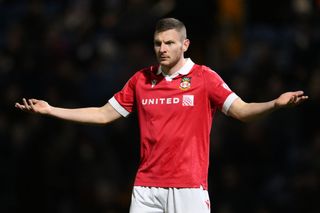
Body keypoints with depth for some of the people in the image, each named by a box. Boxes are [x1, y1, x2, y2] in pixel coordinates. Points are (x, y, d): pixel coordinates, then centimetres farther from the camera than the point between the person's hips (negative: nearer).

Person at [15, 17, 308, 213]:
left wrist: (274, 104, -25)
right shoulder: (141, 80, 10)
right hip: (146, 187, 4)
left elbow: (242, 111, -5)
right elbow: (104, 114, 17)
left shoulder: (204, 78, -1)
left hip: (189, 187, -3)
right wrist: (50, 110, 14)